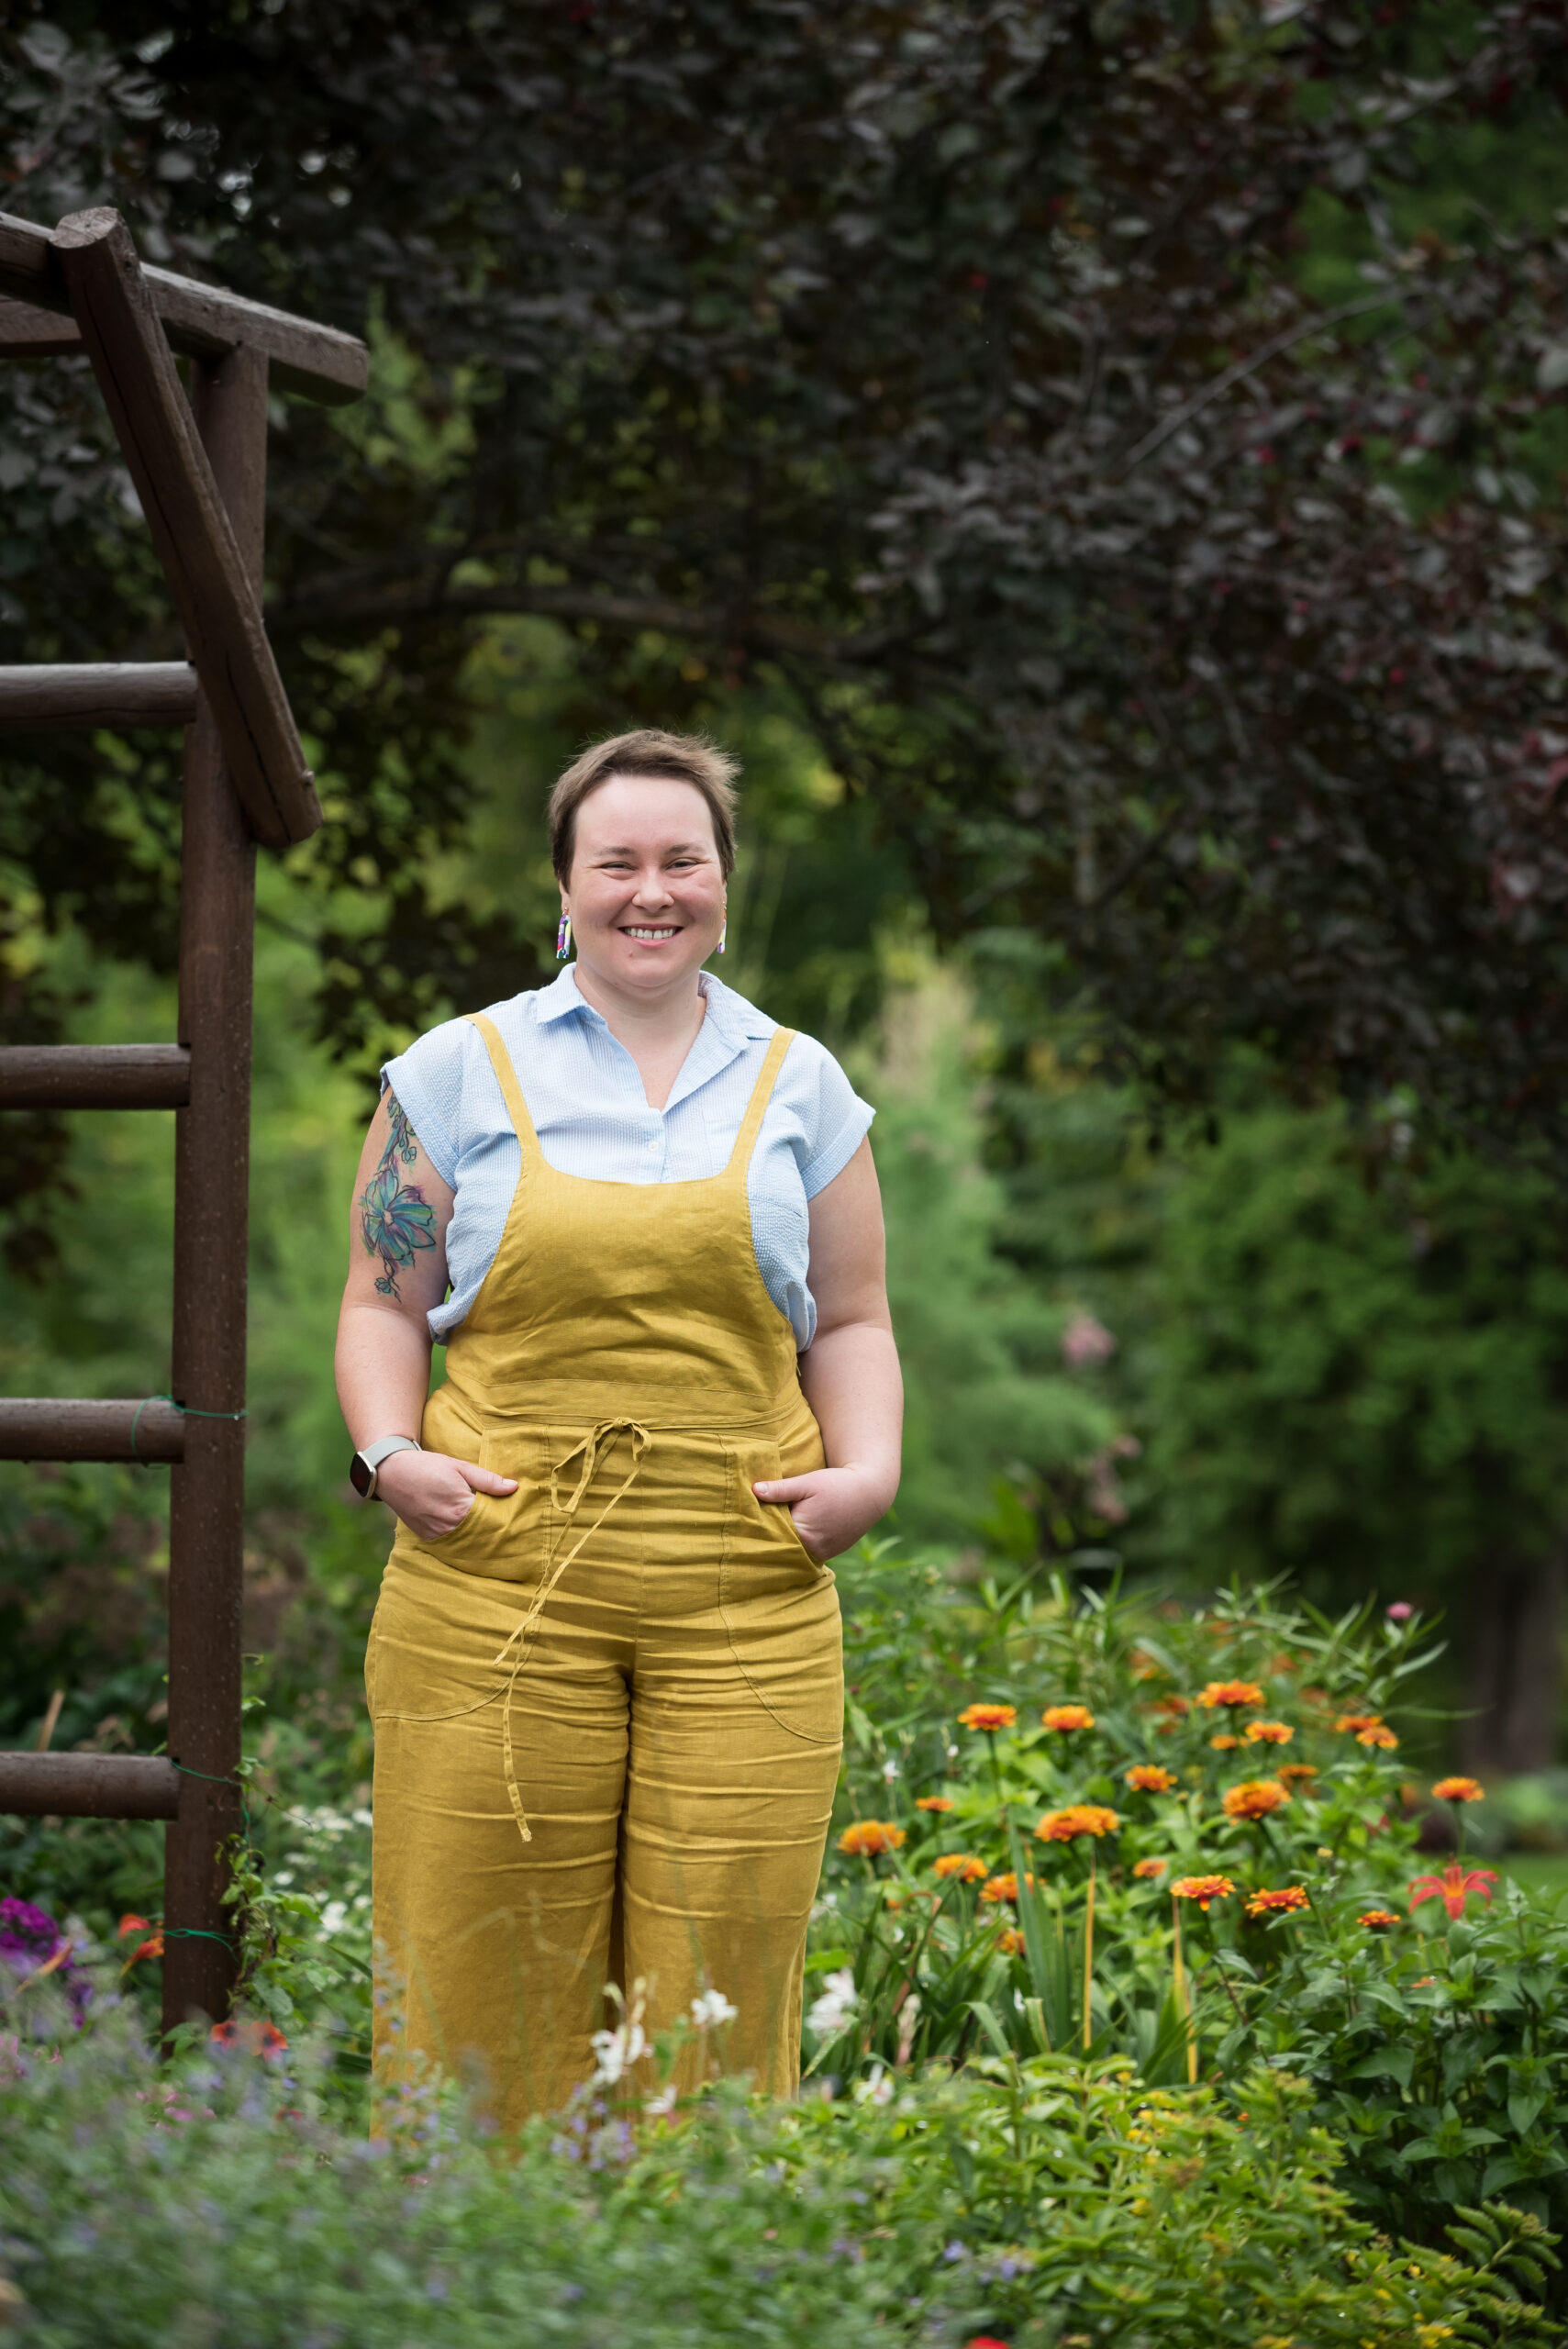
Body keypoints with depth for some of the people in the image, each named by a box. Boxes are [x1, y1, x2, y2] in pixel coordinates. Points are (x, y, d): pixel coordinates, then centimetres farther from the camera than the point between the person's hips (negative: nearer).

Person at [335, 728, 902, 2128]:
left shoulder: (798, 1088, 14)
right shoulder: (461, 1074, 10)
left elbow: (850, 1322, 18)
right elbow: (385, 1302, 12)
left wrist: (868, 1470, 0)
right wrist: (391, 1456, -5)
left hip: (744, 1597, 1)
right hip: (498, 1582, -1)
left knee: (720, 1994, -1)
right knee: (483, 1974, -4)